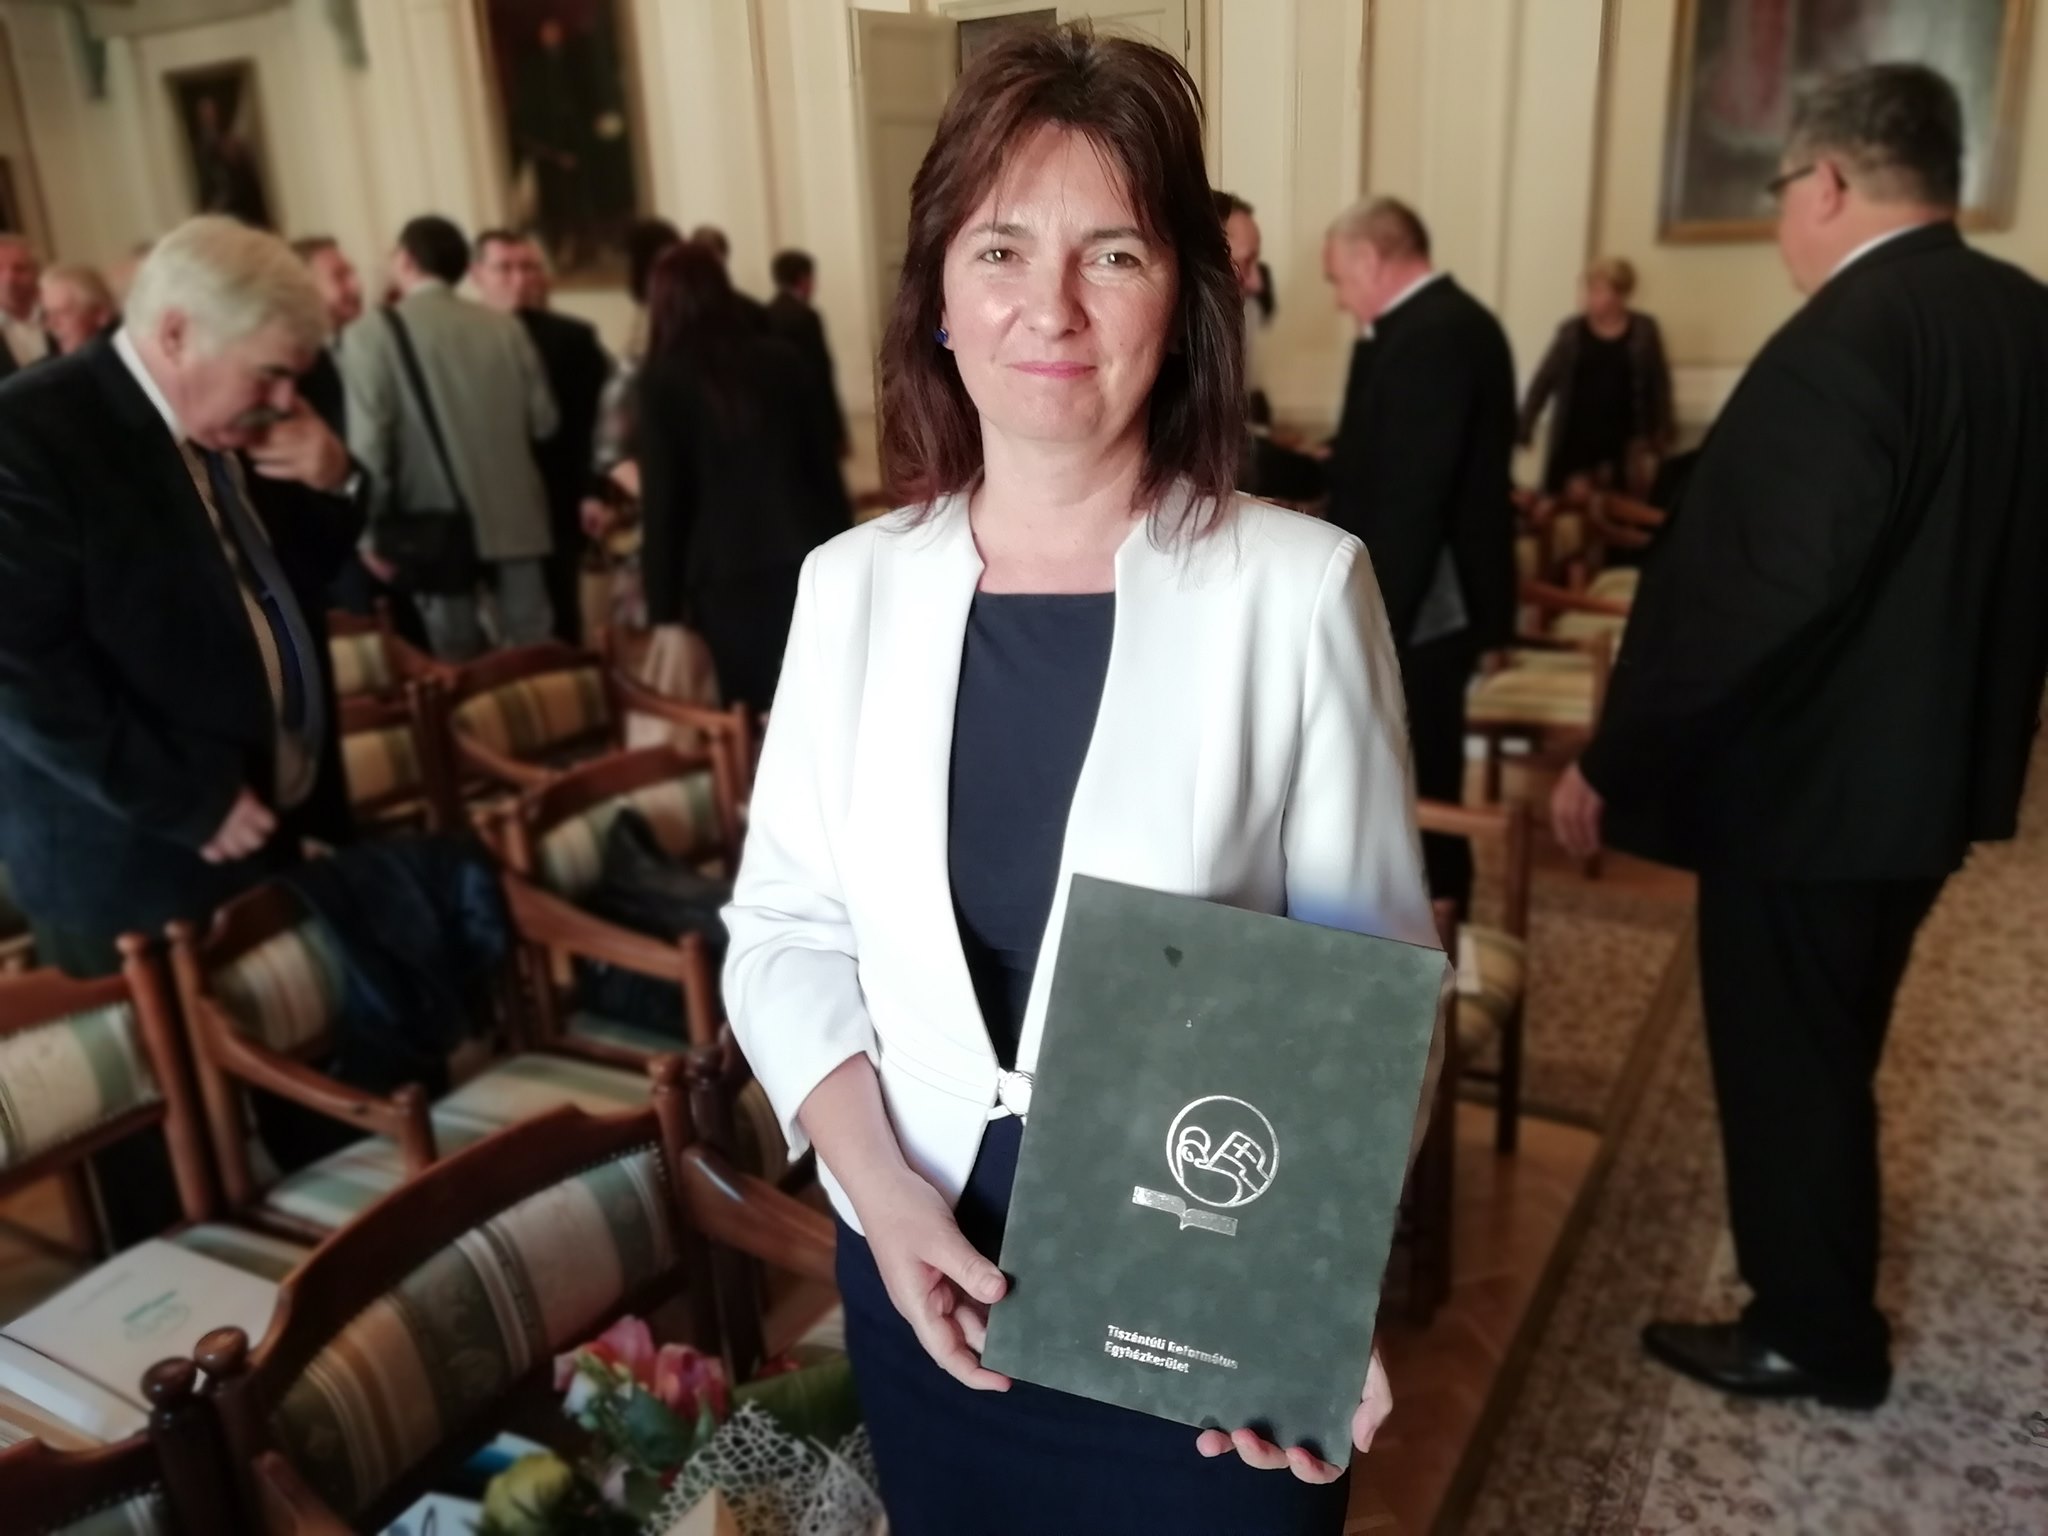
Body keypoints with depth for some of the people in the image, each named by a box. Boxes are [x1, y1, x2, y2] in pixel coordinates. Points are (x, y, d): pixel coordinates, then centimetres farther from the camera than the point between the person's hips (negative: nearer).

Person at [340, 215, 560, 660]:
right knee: (534, 649, 8)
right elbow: (544, 421, 6)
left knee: (459, 666, 3)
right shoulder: (506, 326, 3)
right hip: (514, 516, 3)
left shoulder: (371, 335, -6)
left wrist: (373, 530, -1)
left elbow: (369, 443, -10)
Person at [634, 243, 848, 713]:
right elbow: (826, 466, 10)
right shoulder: (785, 360, 7)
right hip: (810, 565, 3)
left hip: (727, 582, -3)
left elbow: (663, 502, -3)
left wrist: (664, 610, 1)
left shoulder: (662, 379, -1)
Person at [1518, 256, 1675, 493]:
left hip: (1619, 440, -1)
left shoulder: (1643, 330, 0)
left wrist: (1663, 433, 6)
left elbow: (1658, 384, 6)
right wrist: (1523, 428, -1)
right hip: (1573, 439, 1)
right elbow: (1544, 381, 3)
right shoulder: (1572, 331, 1)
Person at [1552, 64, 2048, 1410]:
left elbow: (1744, 593, -28)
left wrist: (1613, 761, -20)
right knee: (1833, 1044, 25)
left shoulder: (1841, 342, -24)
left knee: (1783, 1056, 8)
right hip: (1934, 759, 9)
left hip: (1806, 776, -9)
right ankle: (1828, 1291, 44)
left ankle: (1814, 1335, 26)